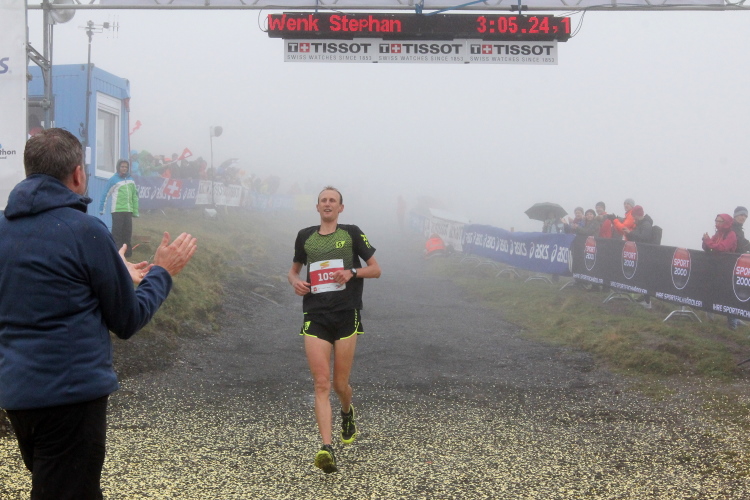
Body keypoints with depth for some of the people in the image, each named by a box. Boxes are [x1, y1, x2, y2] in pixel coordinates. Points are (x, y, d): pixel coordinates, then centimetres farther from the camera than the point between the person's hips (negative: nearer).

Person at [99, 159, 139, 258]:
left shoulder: (131, 180, 12)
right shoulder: (113, 180, -2)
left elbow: (134, 196, 16)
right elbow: (105, 194, -2)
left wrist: (135, 211, 13)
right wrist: (101, 209, -6)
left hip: (128, 211, 5)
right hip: (117, 211, -5)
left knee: (127, 233, 8)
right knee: (117, 232, -6)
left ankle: (127, 253, 16)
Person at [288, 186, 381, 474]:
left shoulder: (351, 233, 5)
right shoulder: (305, 236, 13)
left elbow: (376, 269, 8)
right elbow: (294, 269, 26)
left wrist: (352, 272, -11)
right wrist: (295, 281, 3)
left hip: (346, 315, -2)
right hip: (315, 316, 2)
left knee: (340, 385, 5)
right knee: (321, 384, -9)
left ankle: (347, 412, 41)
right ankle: (327, 448, -15)